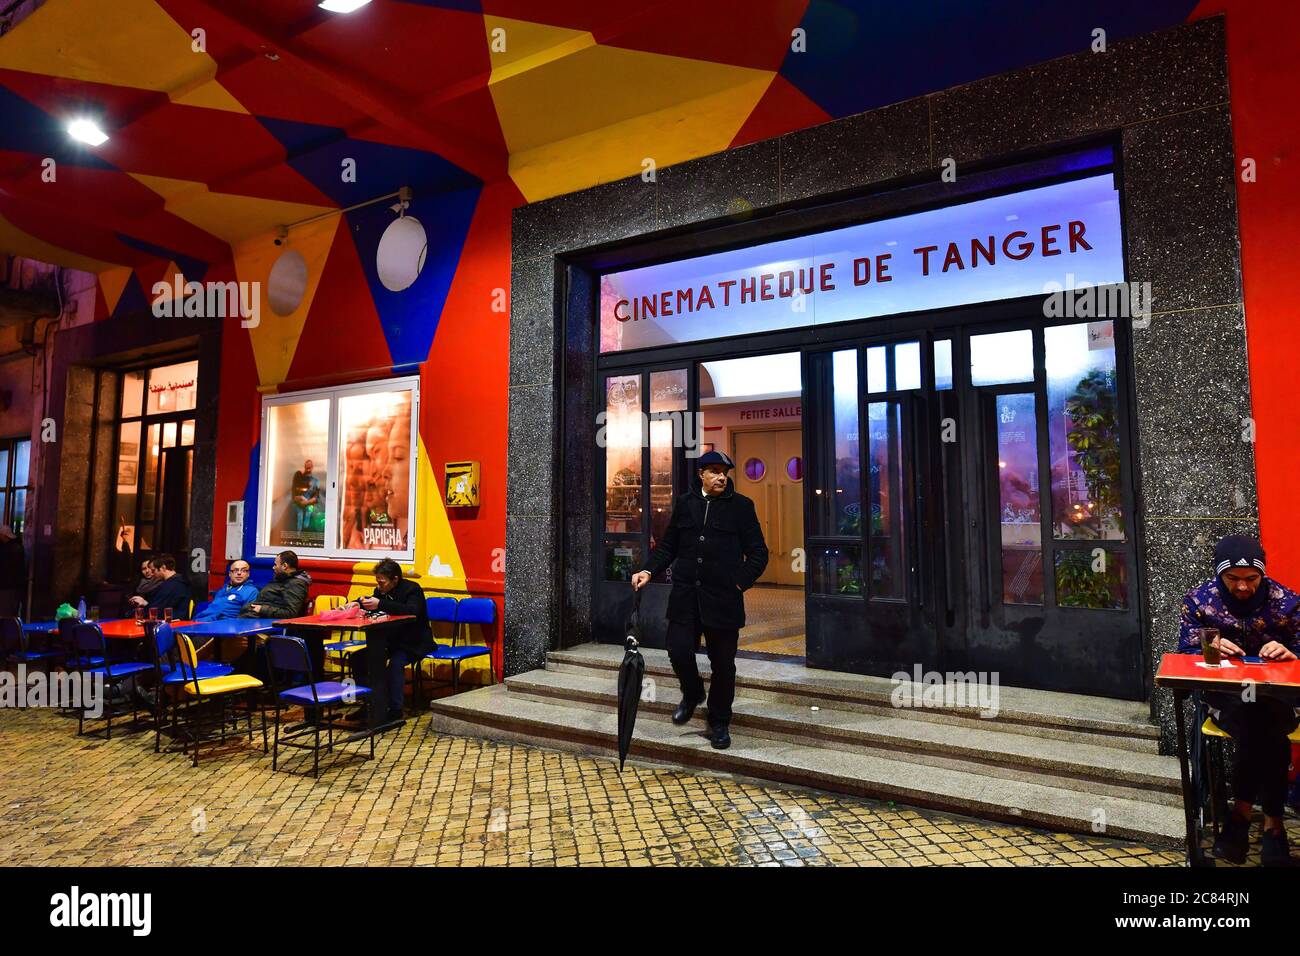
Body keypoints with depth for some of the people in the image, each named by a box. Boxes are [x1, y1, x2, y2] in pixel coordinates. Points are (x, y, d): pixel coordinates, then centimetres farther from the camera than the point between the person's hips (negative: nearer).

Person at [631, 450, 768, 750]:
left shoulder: (741, 506, 0)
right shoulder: (685, 503, 8)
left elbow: (758, 553, 1)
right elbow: (668, 545, 13)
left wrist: (740, 582, -9)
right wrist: (649, 571, 0)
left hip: (724, 598, -2)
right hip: (685, 595, 2)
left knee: (723, 663, 7)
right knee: (678, 650, -2)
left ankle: (719, 722, 27)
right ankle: (692, 695, 31)